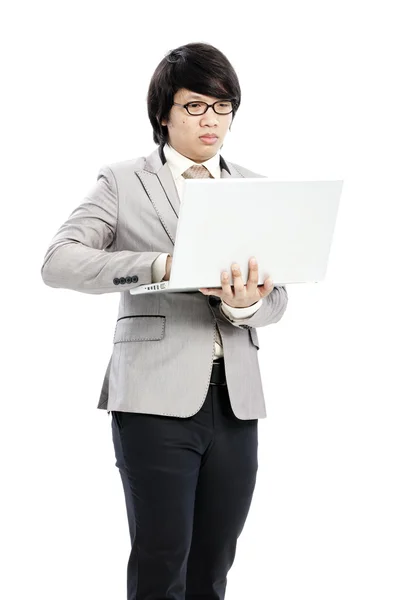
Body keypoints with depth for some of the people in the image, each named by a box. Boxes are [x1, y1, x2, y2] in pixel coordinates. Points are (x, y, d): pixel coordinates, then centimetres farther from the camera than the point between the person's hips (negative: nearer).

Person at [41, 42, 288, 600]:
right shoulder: (123, 181, 3)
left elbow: (277, 298, 7)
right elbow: (58, 261, -10)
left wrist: (246, 303, -18)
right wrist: (161, 265, -23)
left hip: (235, 400, 4)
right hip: (158, 396, -4)